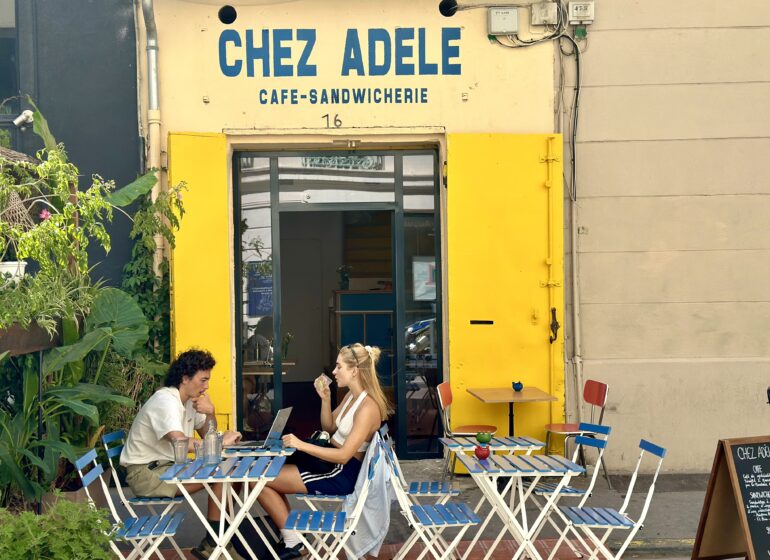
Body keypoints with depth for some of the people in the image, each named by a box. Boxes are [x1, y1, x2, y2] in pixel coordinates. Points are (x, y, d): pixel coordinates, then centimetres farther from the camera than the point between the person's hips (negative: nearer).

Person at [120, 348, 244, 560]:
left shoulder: (190, 401, 7)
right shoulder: (165, 401, -21)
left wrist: (210, 413, -8)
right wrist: (221, 442, -24)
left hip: (167, 467, 9)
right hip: (145, 473, -9)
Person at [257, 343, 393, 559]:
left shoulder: (368, 407, -25)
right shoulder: (351, 395, 5)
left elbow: (344, 455, -28)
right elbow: (329, 427, 17)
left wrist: (301, 445, -28)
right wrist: (325, 398, 0)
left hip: (343, 473, -10)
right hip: (329, 461, 10)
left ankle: (292, 541, 4)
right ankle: (288, 533, 12)